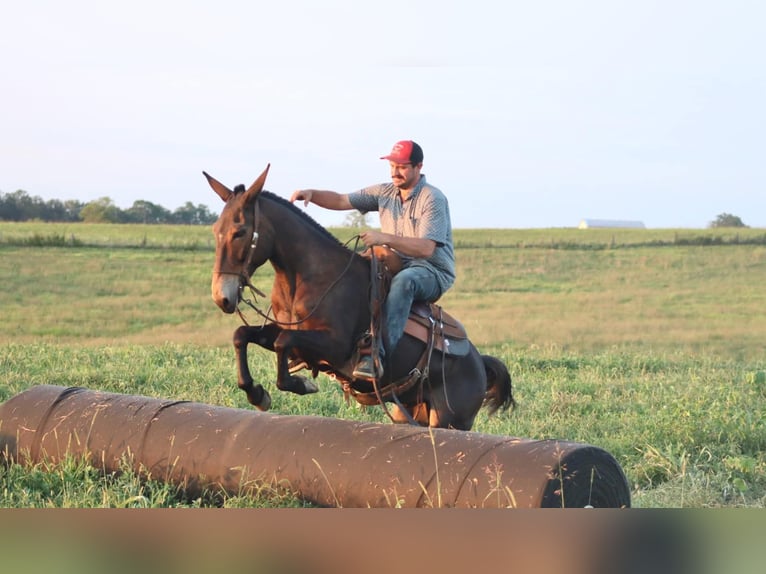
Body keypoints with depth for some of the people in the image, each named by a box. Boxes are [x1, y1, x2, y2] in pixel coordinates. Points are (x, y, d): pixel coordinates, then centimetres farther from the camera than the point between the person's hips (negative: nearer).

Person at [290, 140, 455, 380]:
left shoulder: (433, 199, -10)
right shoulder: (385, 193, 10)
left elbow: (426, 248, -22)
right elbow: (341, 201, 10)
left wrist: (385, 238, -31)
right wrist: (311, 194, -10)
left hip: (433, 272, -7)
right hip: (394, 266, 7)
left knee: (403, 281, -39)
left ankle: (378, 356, -46)